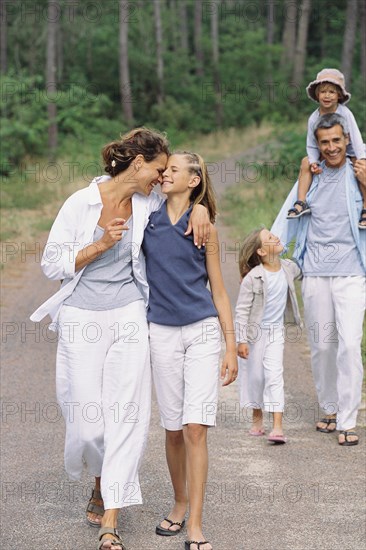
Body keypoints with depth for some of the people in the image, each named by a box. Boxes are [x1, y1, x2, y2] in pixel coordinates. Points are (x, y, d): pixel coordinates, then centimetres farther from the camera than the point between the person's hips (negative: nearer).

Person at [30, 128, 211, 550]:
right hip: (82, 317, -2)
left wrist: (199, 207, -2)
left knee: (127, 415, -5)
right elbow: (51, 263, -5)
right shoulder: (82, 202, -7)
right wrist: (101, 244, -16)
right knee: (87, 416, -1)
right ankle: (100, 482, 34)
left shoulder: (149, 205, 3)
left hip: (128, 315, 3)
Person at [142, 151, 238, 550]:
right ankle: (180, 504, 28)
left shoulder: (204, 228, 3)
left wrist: (232, 347, 2)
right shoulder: (146, 221, 6)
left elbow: (218, 291, 5)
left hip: (202, 332, -2)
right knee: (173, 429, 8)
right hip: (162, 334, 2)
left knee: (195, 428, -10)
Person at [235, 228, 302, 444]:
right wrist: (241, 340, -16)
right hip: (254, 332, -3)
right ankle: (257, 418, 30)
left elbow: (301, 272, 23)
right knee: (255, 375, 9)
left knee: (274, 375, -5)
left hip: (275, 331, 3)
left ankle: (278, 427, -9)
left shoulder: (288, 268, -5)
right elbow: (242, 310, -15)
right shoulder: (253, 278, -20)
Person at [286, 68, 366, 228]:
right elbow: (312, 145, -4)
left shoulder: (345, 113, -18)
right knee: (306, 163, -10)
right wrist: (314, 162, -20)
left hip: (349, 154, -4)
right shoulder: (314, 118, -9)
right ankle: (301, 202, -8)